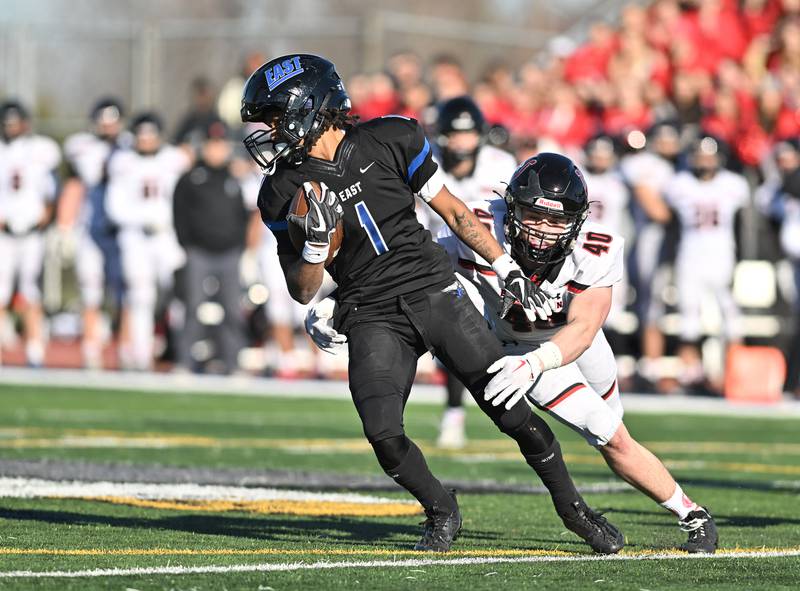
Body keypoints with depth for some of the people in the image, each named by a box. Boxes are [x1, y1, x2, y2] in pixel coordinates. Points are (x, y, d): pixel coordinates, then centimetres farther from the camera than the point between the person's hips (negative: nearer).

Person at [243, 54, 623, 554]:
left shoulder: (389, 141, -4)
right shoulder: (285, 191, -2)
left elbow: (450, 208, 7)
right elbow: (302, 291, 1)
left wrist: (508, 268, 6)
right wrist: (317, 237, -18)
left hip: (435, 292, 0)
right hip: (373, 319, 0)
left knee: (512, 413, -4)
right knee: (383, 436, -19)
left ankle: (571, 506, 18)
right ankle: (442, 513, 9)